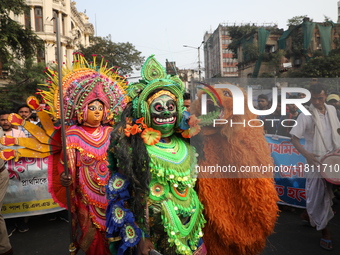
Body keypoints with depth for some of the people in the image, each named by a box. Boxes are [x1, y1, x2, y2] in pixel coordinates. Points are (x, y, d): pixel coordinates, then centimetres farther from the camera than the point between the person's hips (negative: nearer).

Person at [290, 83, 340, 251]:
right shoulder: (305, 115, -15)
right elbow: (294, 138, -16)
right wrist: (306, 154, -29)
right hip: (316, 160, -6)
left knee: (326, 193, 18)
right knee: (318, 194, 1)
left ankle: (308, 214, 40)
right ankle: (324, 231, 16)